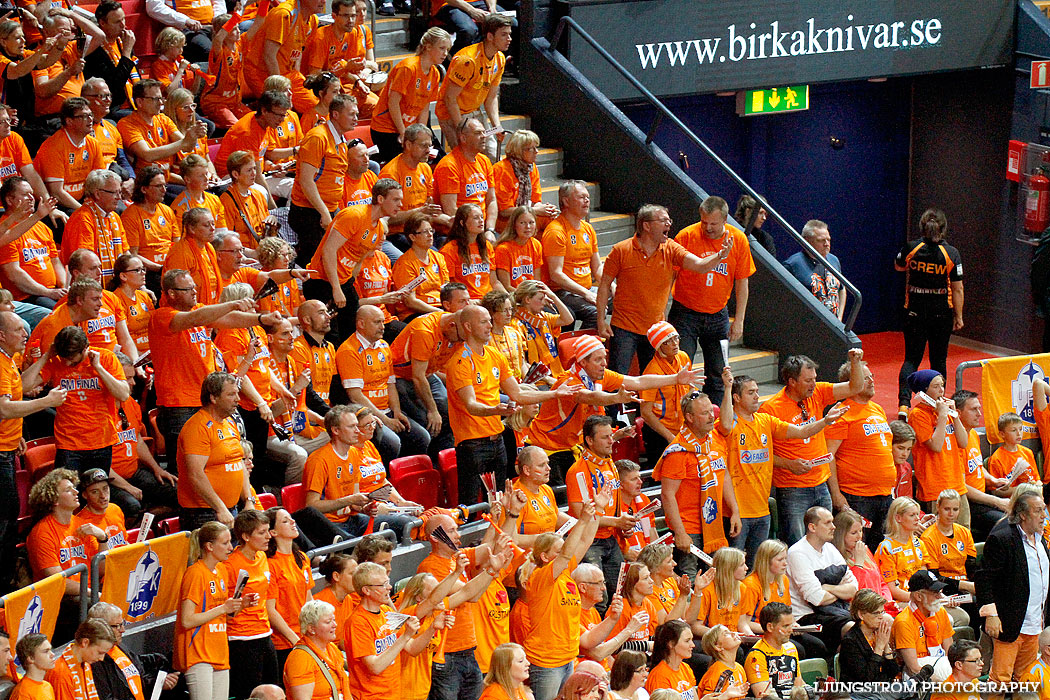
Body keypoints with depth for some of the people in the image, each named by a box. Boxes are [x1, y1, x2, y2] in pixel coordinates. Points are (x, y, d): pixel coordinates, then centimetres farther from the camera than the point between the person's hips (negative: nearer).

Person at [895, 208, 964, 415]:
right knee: (939, 360, 12)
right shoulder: (951, 253, -10)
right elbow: (957, 289, -6)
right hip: (942, 313, 0)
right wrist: (958, 316, 3)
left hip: (914, 312, 0)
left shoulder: (910, 249, -9)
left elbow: (898, 267, 13)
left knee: (911, 358, 6)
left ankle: (904, 400, -12)